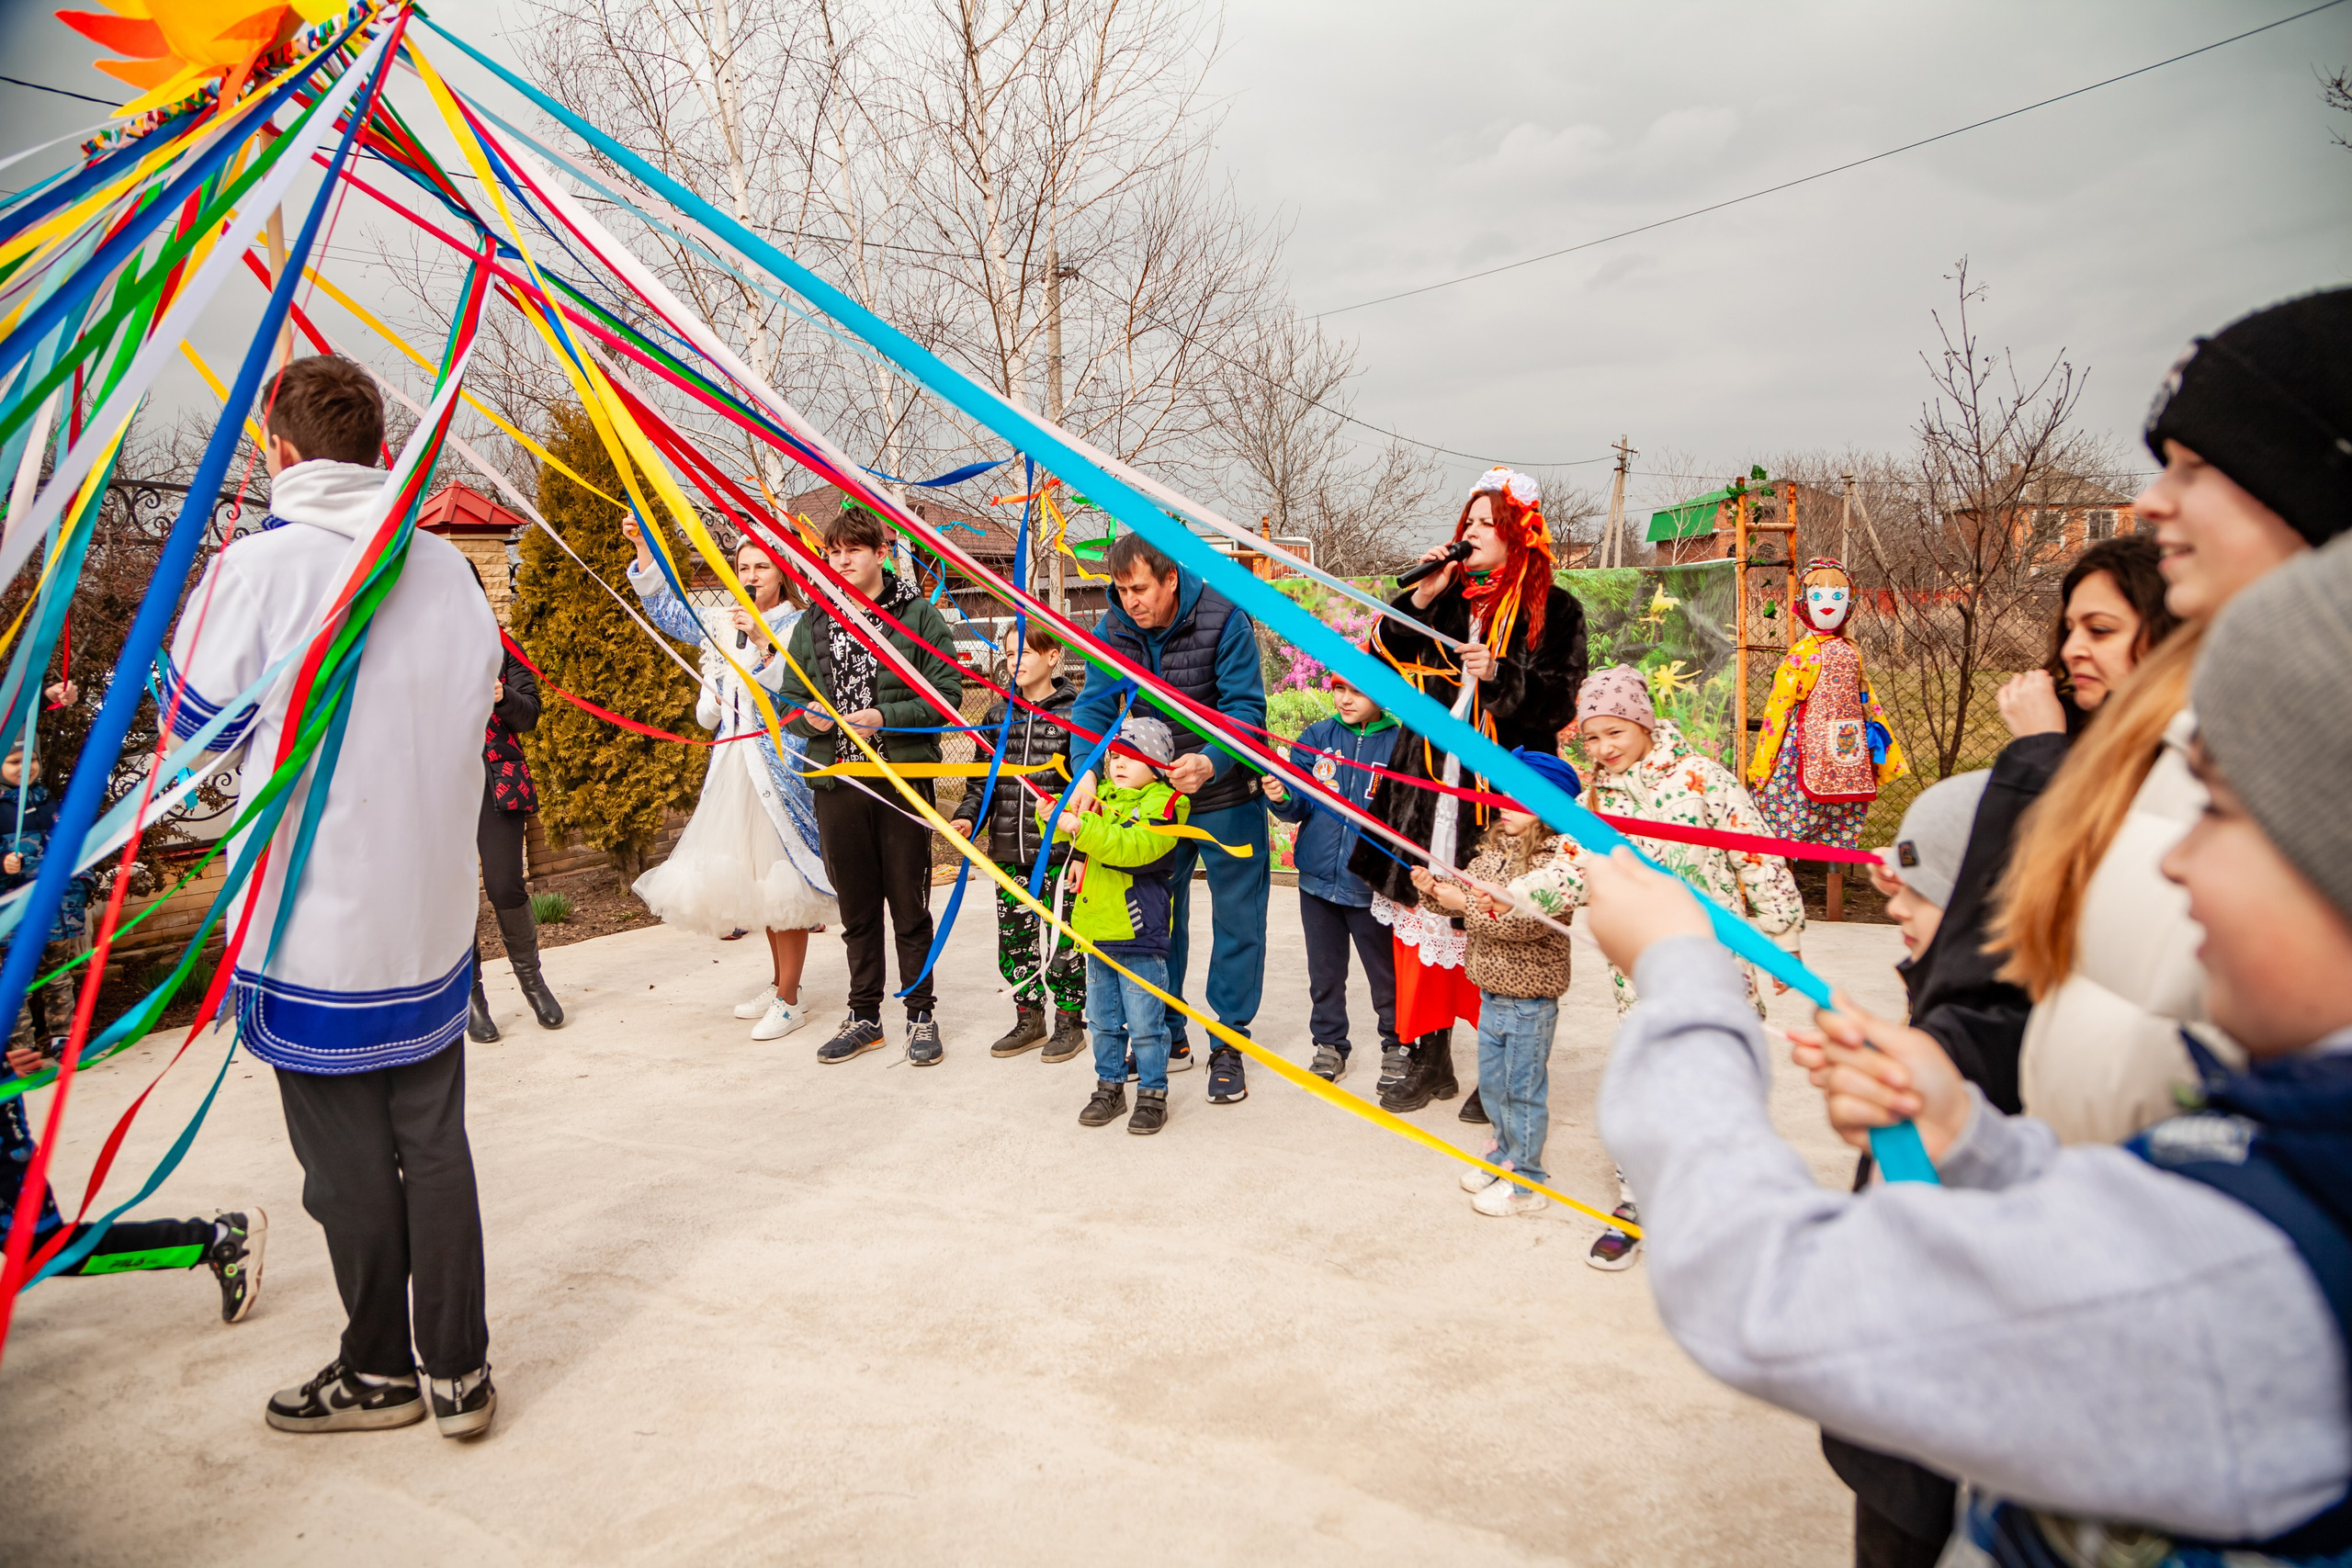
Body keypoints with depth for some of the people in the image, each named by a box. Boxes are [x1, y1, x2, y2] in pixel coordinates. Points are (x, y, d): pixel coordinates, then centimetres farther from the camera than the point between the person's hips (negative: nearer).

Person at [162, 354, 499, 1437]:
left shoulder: (258, 566, -14)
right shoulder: (444, 566, 1)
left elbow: (191, 719, -3)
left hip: (315, 923, -4)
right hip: (430, 912, 5)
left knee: (350, 1164, 10)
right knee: (433, 1143, 13)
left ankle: (379, 1372, 26)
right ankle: (459, 1374, 21)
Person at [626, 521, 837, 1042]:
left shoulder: (796, 625, -6)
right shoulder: (723, 625, 13)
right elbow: (664, 608, 18)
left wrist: (765, 640, -24)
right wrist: (644, 546, 8)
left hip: (781, 763, -7)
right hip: (733, 764, 7)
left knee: (783, 877, -5)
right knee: (752, 875, 14)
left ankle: (788, 999, 2)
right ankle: (779, 981, 28)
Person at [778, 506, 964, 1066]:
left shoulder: (918, 615, -1)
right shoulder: (811, 626, 11)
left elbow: (947, 694, -6)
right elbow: (791, 699, 15)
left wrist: (887, 717, -16)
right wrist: (809, 719, -7)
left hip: (903, 779, -3)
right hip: (837, 784, 4)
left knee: (909, 905, 4)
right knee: (856, 908, 12)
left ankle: (920, 1015, 18)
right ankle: (864, 1015, 25)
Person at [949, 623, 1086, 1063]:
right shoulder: (999, 716, 10)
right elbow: (984, 780, 16)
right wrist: (967, 816, -3)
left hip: (1058, 849, -5)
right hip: (1009, 851, 5)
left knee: (1061, 939, 3)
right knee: (1013, 939, 11)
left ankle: (1070, 1022, 19)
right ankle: (1029, 1019, 27)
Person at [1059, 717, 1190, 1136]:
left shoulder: (1162, 803, -11)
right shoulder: (1103, 797, 12)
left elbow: (1134, 847, -26)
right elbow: (1073, 838, 14)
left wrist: (1083, 827, -34)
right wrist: (1052, 816, -8)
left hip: (1140, 934, -7)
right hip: (1098, 931, 7)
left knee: (1145, 1023, 1)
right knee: (1103, 1019, 16)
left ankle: (1153, 1094, 13)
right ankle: (1109, 1086, 30)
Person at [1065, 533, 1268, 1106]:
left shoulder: (1223, 621, -19)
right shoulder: (1113, 629, -6)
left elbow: (1244, 708, -21)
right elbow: (1095, 704, -11)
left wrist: (1210, 763, -40)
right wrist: (1087, 770, -30)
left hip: (1227, 794, -4)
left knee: (1236, 918, 2)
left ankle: (1229, 1044, 13)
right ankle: (1169, 1036, 26)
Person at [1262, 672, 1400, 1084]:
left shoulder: (1399, 742, -7)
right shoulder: (1317, 736, 2)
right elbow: (1303, 805, 2)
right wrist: (1282, 798, -19)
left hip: (1370, 883, -3)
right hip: (1318, 877, 3)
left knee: (1385, 970, 9)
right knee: (1324, 971, 14)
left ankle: (1396, 1043, 27)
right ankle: (1329, 1044, 29)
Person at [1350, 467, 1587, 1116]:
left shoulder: (1552, 608, 1)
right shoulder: (1446, 596, 13)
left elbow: (1561, 698, -4)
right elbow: (1387, 661, 9)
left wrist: (1500, 674, -18)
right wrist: (1419, 599, -2)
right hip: (1427, 782, 5)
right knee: (1419, 916, 6)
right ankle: (1429, 1062, 18)